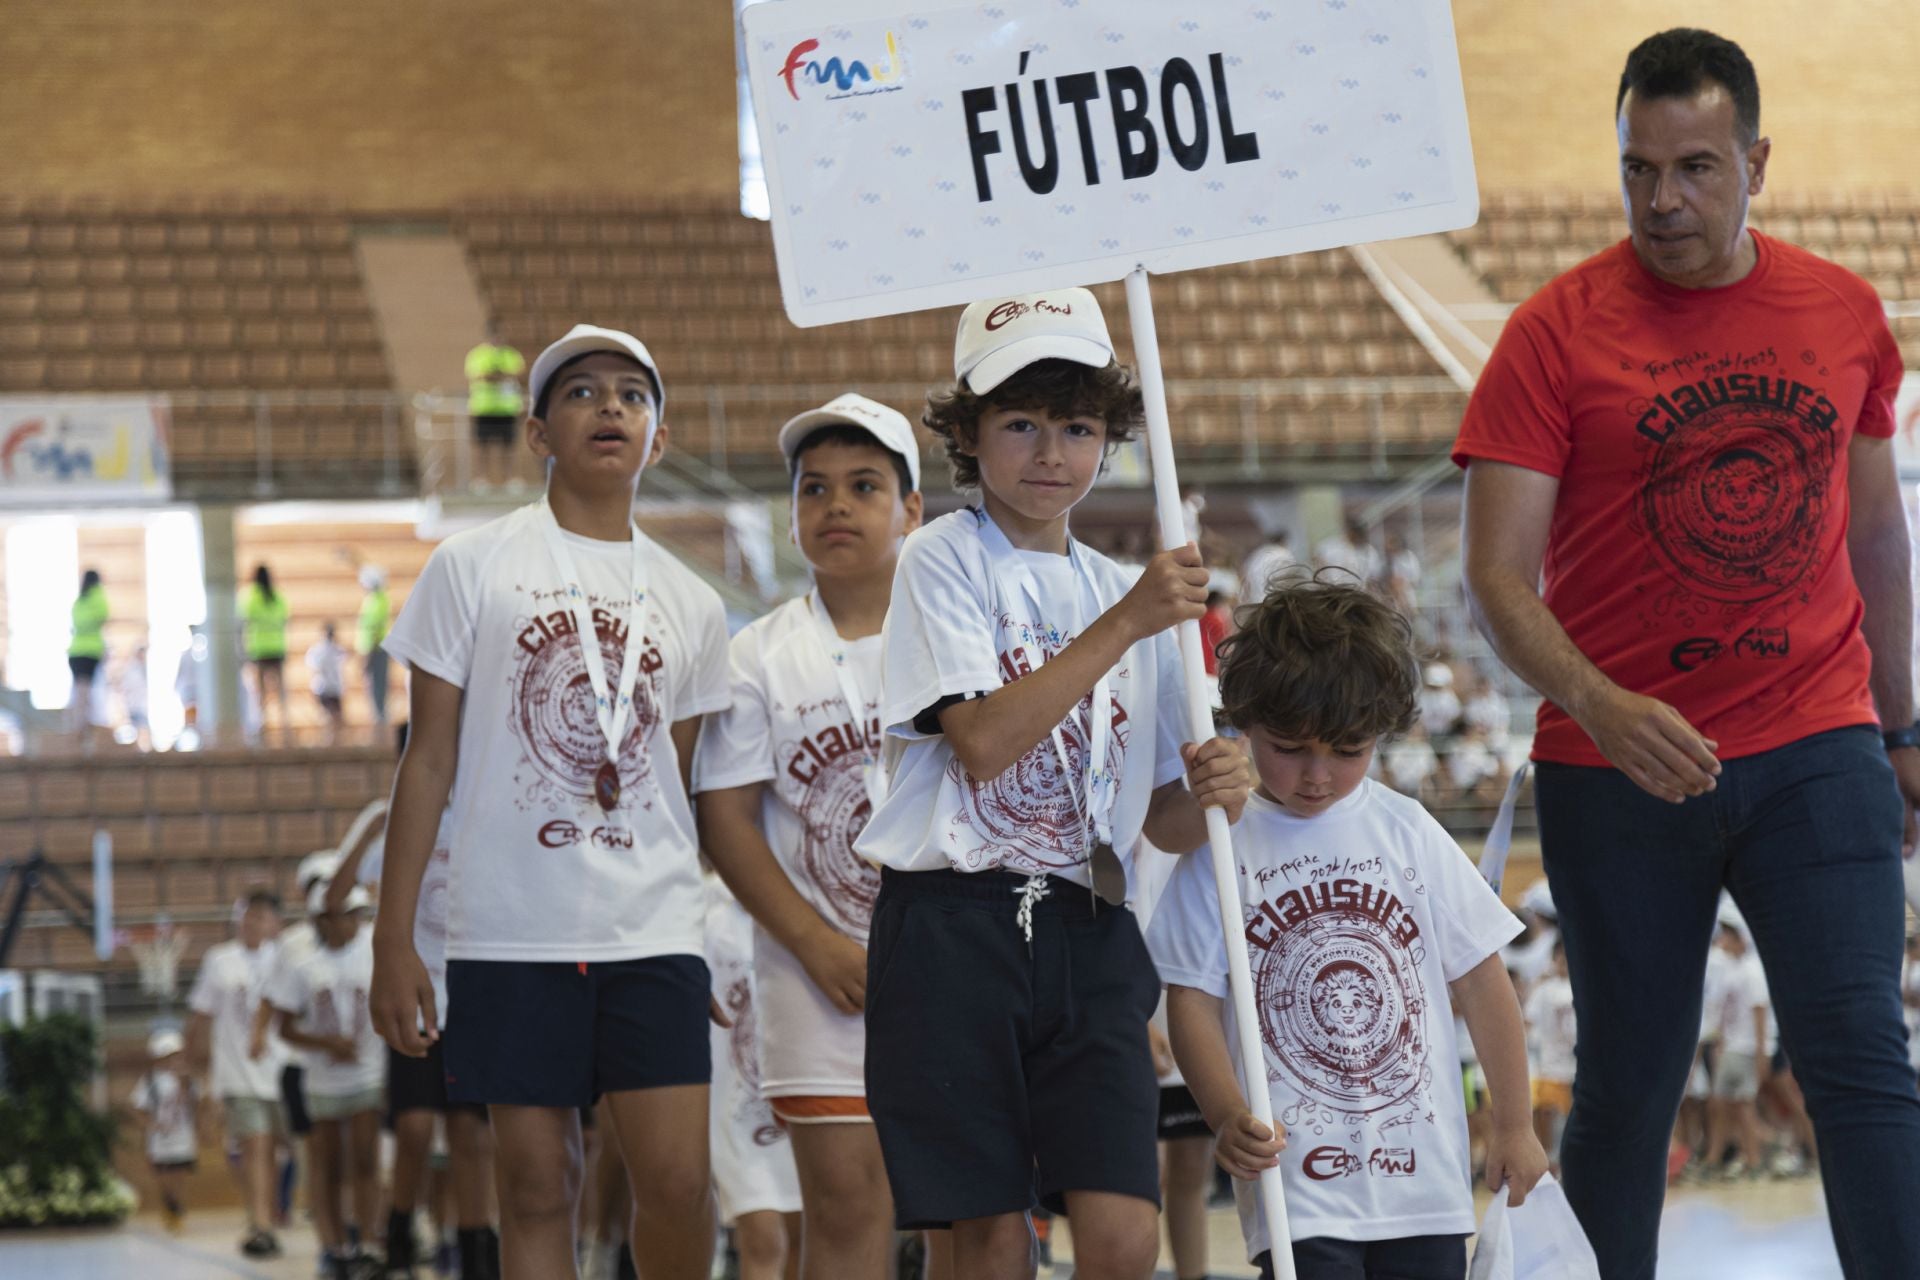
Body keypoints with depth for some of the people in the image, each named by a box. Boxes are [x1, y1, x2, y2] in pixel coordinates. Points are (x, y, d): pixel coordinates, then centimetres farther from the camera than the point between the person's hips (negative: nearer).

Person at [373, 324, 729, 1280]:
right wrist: (393, 939, -1)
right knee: (536, 1183, 1)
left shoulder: (690, 603, 13)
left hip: (653, 933, 2)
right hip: (511, 930, -2)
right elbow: (429, 757, 3)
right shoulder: (473, 566, 4)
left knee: (678, 1182, -8)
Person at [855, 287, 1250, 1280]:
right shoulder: (941, 561, 1)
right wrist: (1127, 624, -17)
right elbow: (983, 739, -15)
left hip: (1088, 933, 4)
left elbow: (1160, 820, 16)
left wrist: (1207, 794, -8)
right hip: (956, 925, -4)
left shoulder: (1124, 594, 16)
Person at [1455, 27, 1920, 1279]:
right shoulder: (1559, 331, -5)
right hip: (1619, 773, -1)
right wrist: (1597, 704, -27)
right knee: (1629, 1088, 7)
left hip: (1814, 750, 2)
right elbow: (1498, 574, -10)